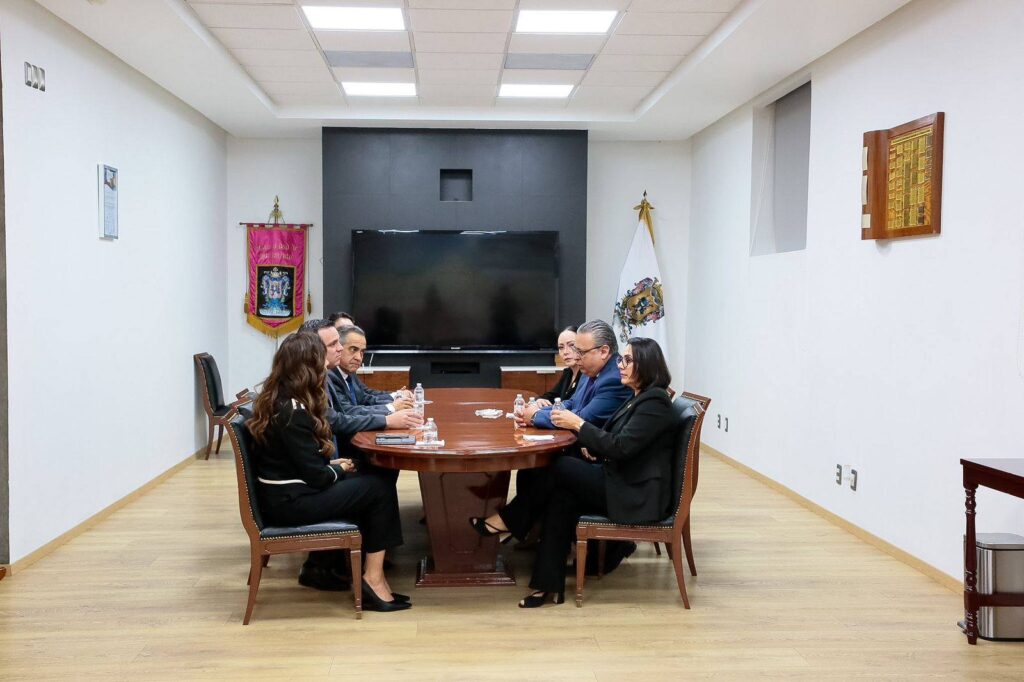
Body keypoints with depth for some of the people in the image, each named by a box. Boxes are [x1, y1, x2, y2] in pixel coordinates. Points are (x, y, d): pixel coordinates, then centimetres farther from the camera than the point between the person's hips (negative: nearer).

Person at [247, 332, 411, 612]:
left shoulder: (278, 399, 6)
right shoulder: (293, 411, -23)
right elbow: (315, 476, -20)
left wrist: (332, 465, 3)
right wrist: (339, 469, -1)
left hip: (283, 492, 9)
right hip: (289, 501, -9)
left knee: (363, 482, 13)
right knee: (380, 490, -4)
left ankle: (320, 564, 16)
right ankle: (373, 579, 2)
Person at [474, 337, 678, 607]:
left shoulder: (654, 403, -15)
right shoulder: (638, 398, 15)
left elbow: (621, 447, -23)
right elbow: (616, 443, 19)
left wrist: (578, 425, -18)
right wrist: (594, 450, -1)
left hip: (637, 495, -9)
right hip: (623, 484, 9)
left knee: (556, 467, -15)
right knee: (561, 498, -11)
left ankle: (508, 521, 3)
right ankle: (549, 585, -9)